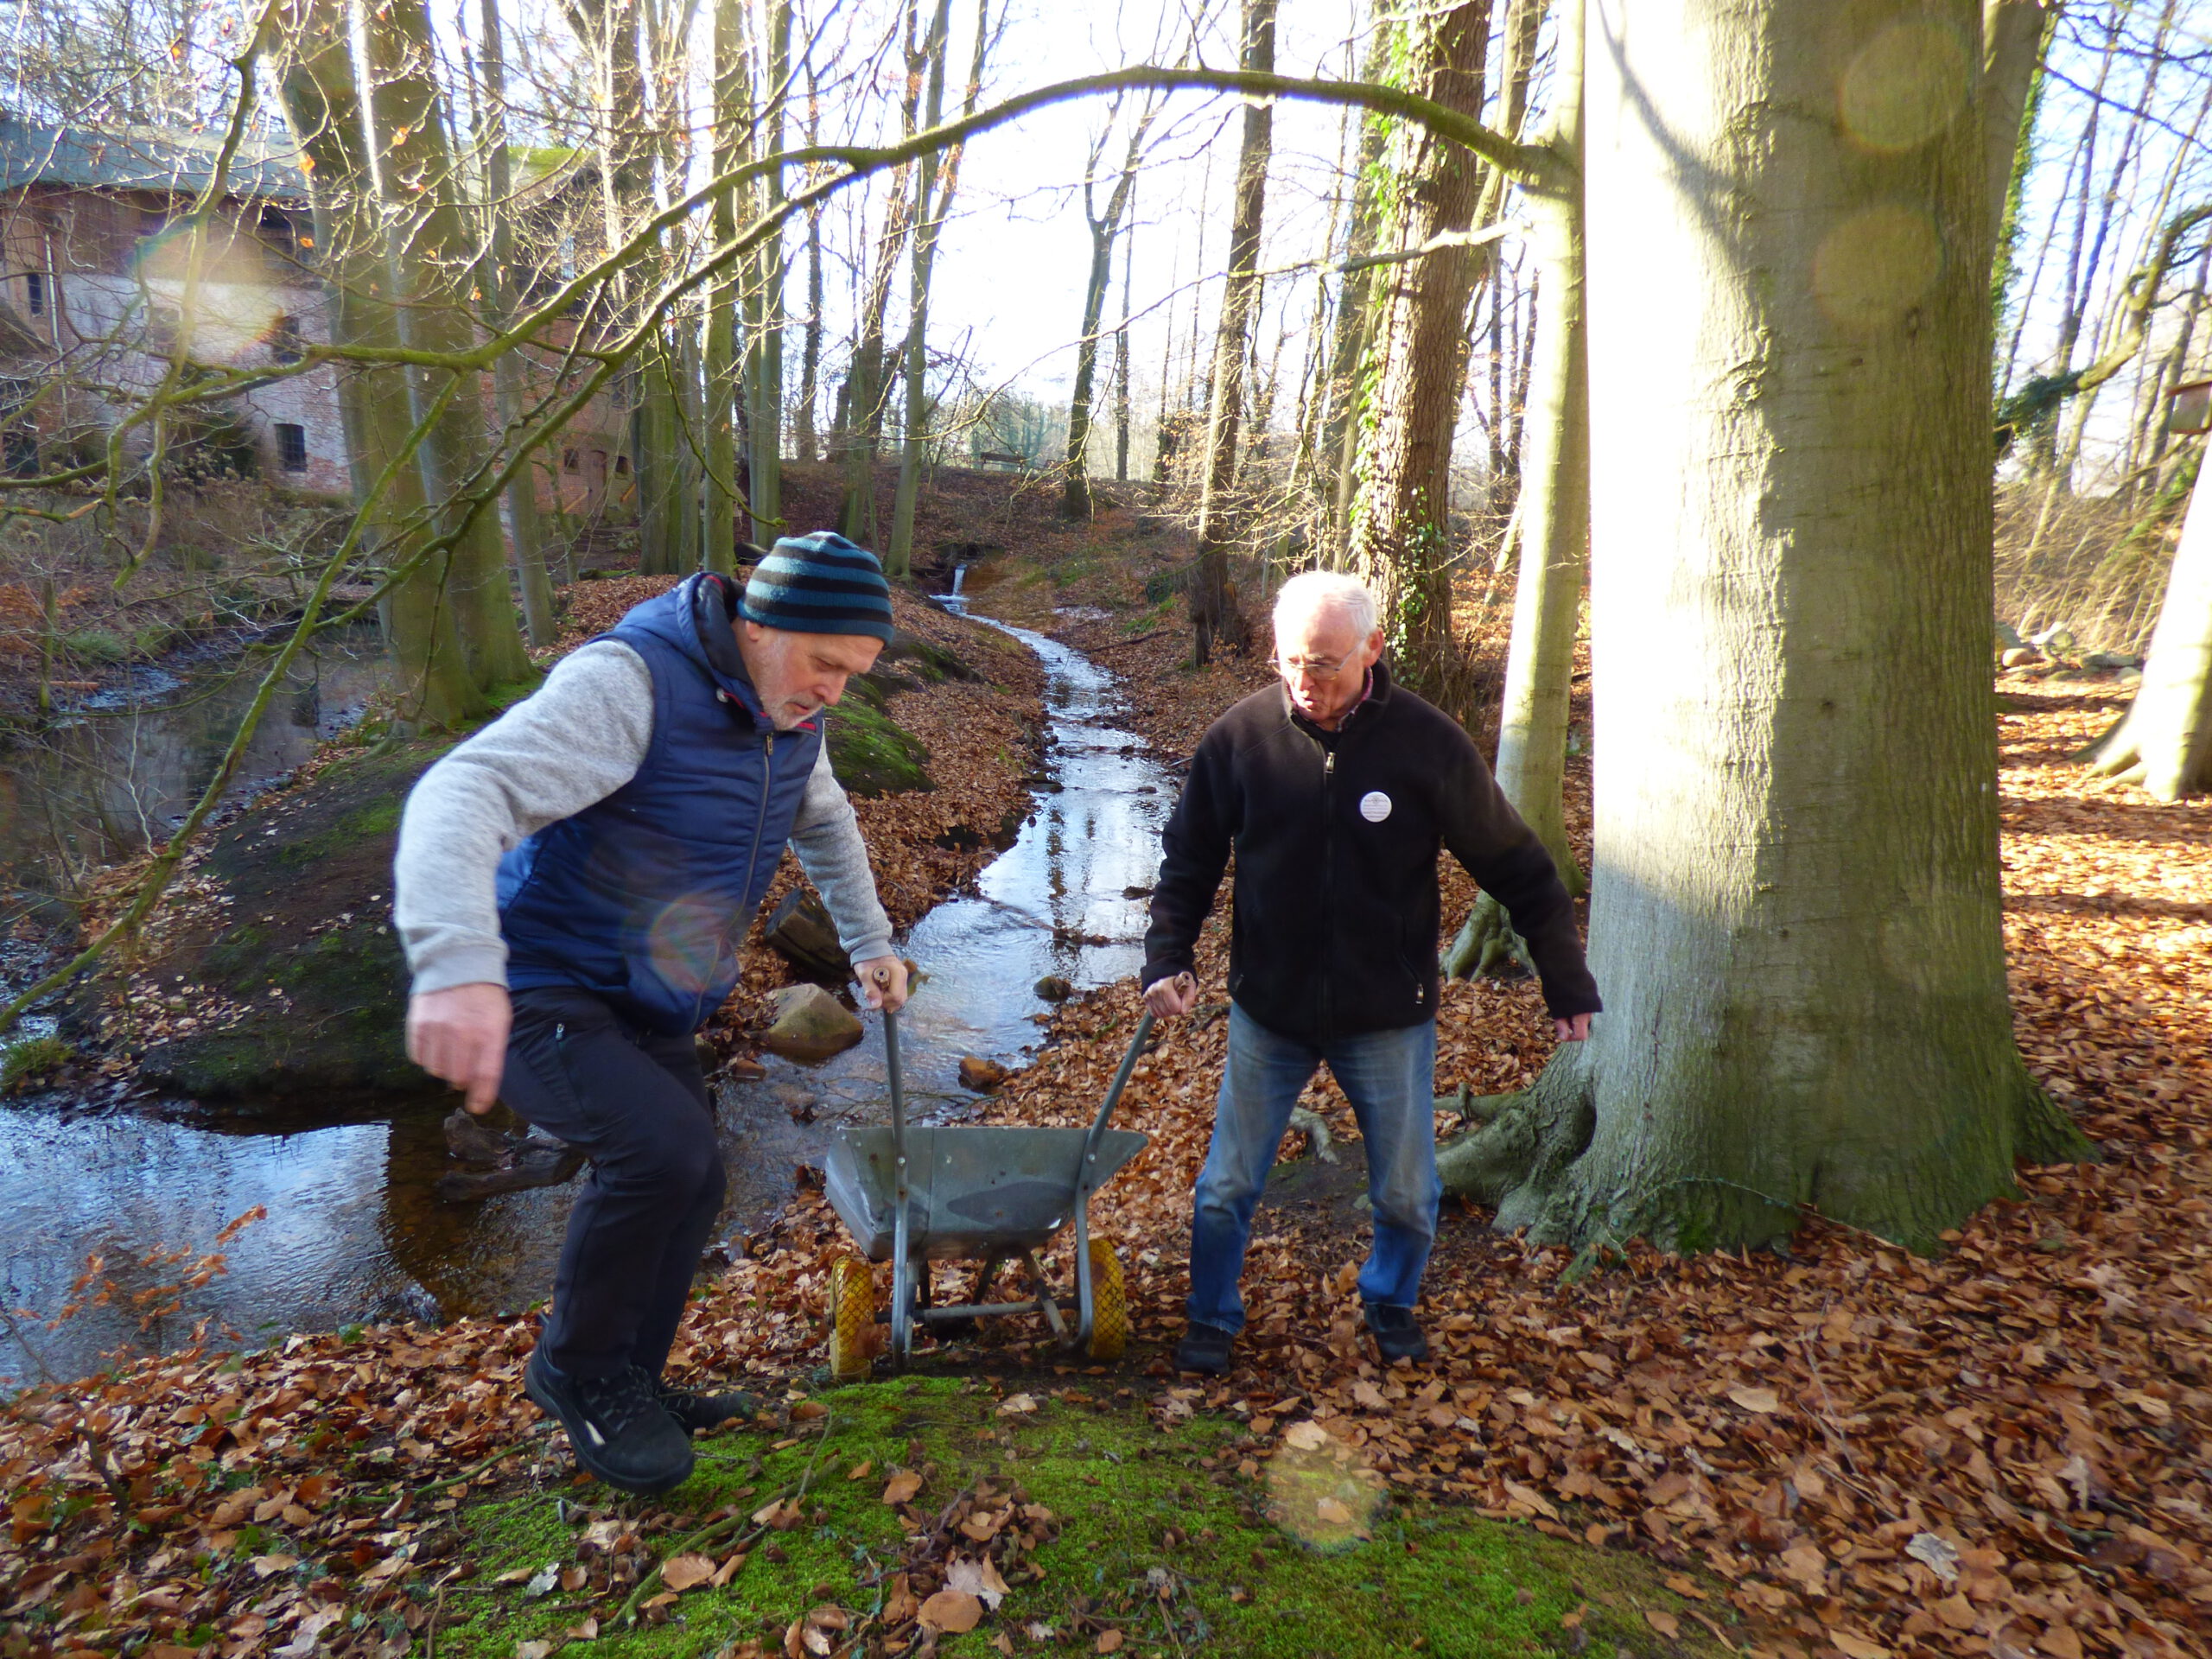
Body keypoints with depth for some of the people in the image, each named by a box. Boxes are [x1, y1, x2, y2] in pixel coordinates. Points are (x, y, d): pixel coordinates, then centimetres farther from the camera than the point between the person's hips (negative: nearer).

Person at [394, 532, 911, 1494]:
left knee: (689, 1189, 13)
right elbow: (466, 789, -39)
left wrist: (868, 943, 22)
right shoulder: (629, 683, -26)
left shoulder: (789, 718, 1)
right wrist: (457, 964, -55)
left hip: (650, 1010, 9)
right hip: (543, 993, -8)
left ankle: (625, 1390, 37)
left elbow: (825, 825, 22)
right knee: (661, 1145, -28)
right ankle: (578, 1368, 0)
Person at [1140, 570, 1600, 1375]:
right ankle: (1213, 1319, 34)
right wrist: (1167, 959, -11)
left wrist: (1567, 982, 1)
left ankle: (1391, 1302, 44)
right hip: (1268, 1013, 1)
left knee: (1407, 1194, 15)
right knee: (1225, 1188, 9)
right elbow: (1188, 859, 1)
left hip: (1388, 1019, 0)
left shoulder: (1429, 742, -12)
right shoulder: (1240, 735, -10)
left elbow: (1516, 867, -3)